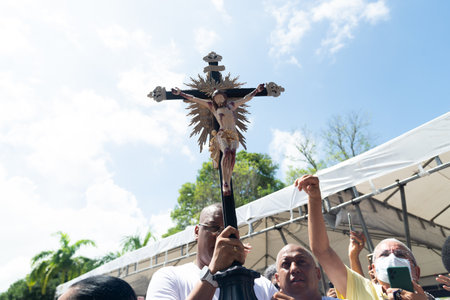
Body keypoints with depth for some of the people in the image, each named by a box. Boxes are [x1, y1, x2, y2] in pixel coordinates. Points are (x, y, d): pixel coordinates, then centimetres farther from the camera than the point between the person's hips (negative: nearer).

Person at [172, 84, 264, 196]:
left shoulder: (232, 105, 34)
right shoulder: (212, 106, 26)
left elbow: (247, 98, 42)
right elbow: (194, 99, 28)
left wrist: (257, 90, 44)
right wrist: (180, 93, 28)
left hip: (234, 135, 3)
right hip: (222, 133, -2)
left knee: (233, 153, -26)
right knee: (226, 152, -31)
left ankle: (228, 182, -31)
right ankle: (224, 182, -33)